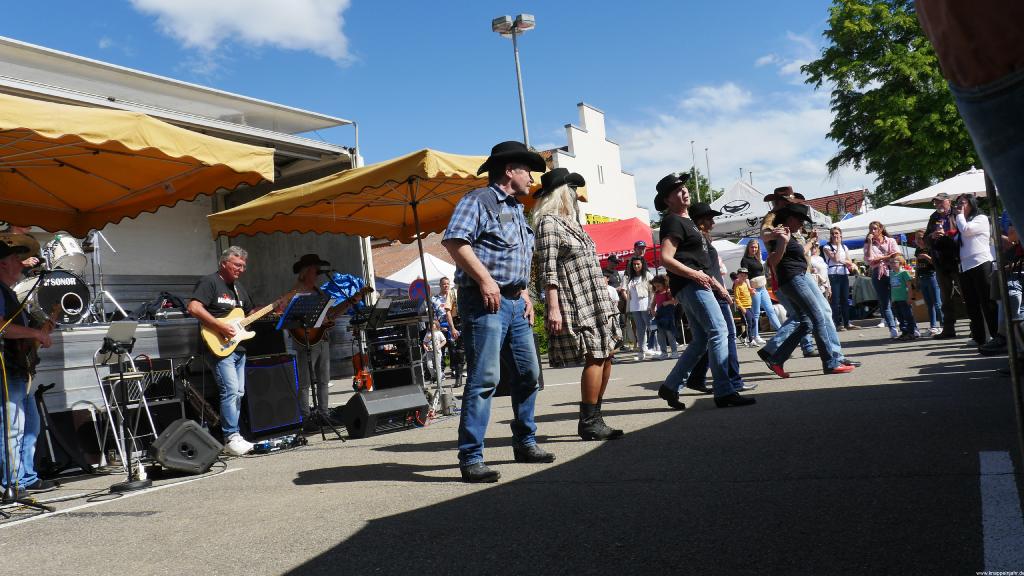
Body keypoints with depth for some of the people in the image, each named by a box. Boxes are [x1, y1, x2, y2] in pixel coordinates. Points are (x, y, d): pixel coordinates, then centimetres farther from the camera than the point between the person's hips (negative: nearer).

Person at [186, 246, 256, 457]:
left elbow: (250, 313, 28)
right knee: (230, 391, -15)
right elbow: (194, 308, -19)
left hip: (238, 347, 9)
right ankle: (231, 438, -11)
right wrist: (221, 326, -22)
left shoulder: (239, 287, 19)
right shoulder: (209, 282, -7)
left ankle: (232, 436, 15)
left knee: (238, 393, 9)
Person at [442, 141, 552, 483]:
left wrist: (525, 294, 15)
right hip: (485, 301, -9)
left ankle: (525, 443, 29)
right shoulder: (479, 201, -5)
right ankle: (470, 459, -6)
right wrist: (485, 279, -22)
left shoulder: (517, 210, 22)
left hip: (515, 303, 9)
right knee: (484, 378, -12)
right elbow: (453, 241, -19)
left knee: (527, 374, 14)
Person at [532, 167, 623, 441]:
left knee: (606, 354, 7)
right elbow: (548, 270, -14)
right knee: (595, 357, -10)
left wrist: (605, 300, 21)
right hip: (575, 302, -9)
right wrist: (553, 307, -21)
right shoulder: (548, 222, -7)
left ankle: (593, 418, 16)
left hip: (595, 300, 9)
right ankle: (589, 422, -1)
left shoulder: (570, 222, 20)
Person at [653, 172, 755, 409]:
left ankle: (670, 387, 12)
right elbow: (666, 259, -18)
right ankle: (723, 392, -15)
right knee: (719, 331, -15)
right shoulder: (672, 221, -6)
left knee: (701, 341, 9)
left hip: (698, 284, 10)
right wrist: (695, 275, -20)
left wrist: (716, 283, 21)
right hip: (689, 284, -10)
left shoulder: (687, 221, 24)